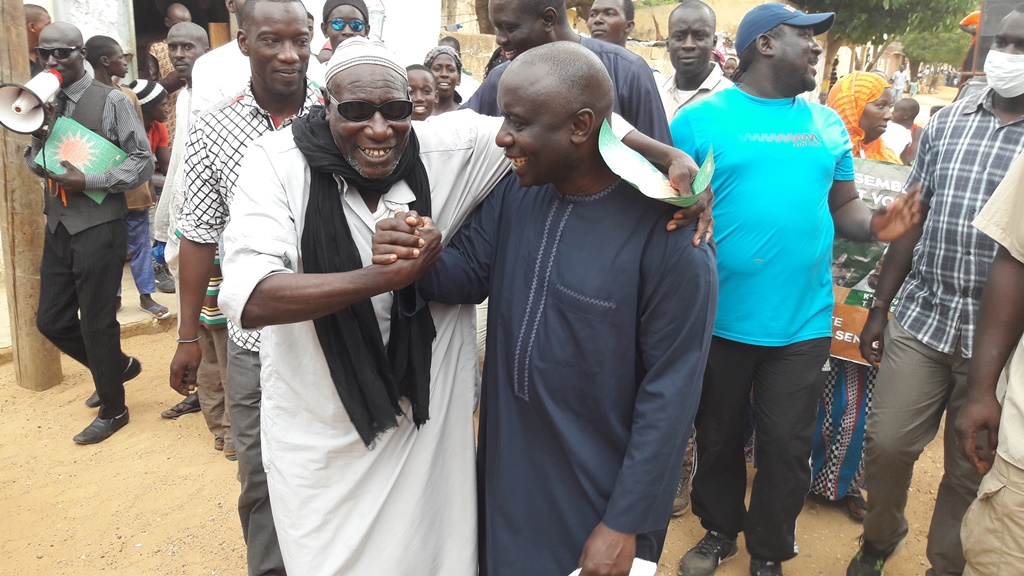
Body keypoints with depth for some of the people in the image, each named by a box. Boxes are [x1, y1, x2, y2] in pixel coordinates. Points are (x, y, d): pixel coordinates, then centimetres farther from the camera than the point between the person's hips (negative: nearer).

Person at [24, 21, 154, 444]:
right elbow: (34, 164, 14)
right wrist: (39, 134, -7)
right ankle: (117, 365, 37)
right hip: (57, 227, 7)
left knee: (96, 323, 3)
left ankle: (112, 410, 22)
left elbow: (142, 162, -11)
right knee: (52, 321, 12)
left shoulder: (111, 101, -8)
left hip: (98, 229, -6)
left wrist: (87, 182, -19)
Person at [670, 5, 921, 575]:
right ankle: (720, 530, 41)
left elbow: (844, 206, 10)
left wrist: (876, 225, -11)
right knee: (718, 436, 17)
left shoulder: (827, 124, 8)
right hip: (719, 317, -2)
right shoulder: (700, 119, -5)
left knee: (787, 447, 11)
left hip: (802, 321, 3)